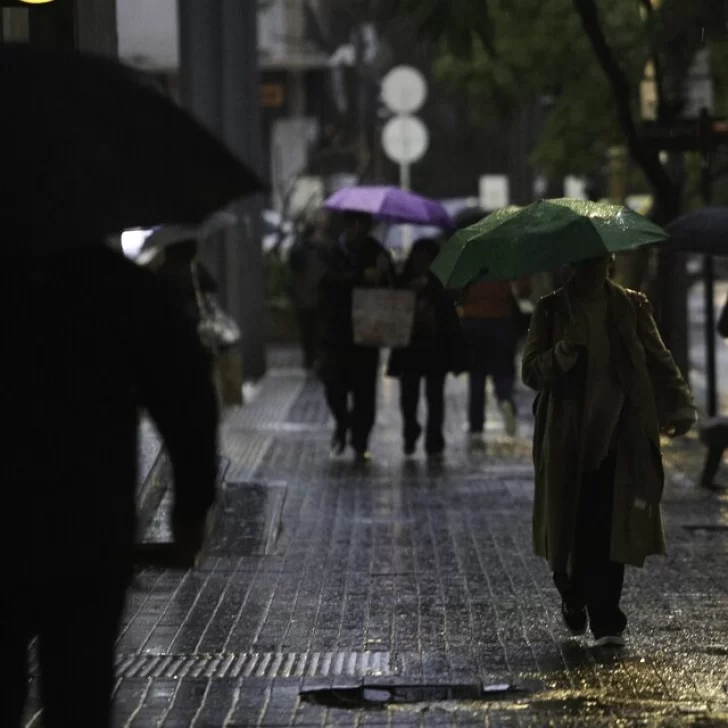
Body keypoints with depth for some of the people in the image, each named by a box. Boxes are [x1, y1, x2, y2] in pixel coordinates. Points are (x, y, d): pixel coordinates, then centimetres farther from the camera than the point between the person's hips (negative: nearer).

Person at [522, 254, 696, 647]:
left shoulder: (632, 306, 8)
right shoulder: (552, 311, 5)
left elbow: (659, 360, 4)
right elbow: (531, 371, -1)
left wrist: (679, 404, -11)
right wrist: (564, 351, -21)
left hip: (619, 438, 0)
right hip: (569, 440, 0)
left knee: (609, 533, -6)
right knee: (575, 530, 1)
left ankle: (604, 621, 2)